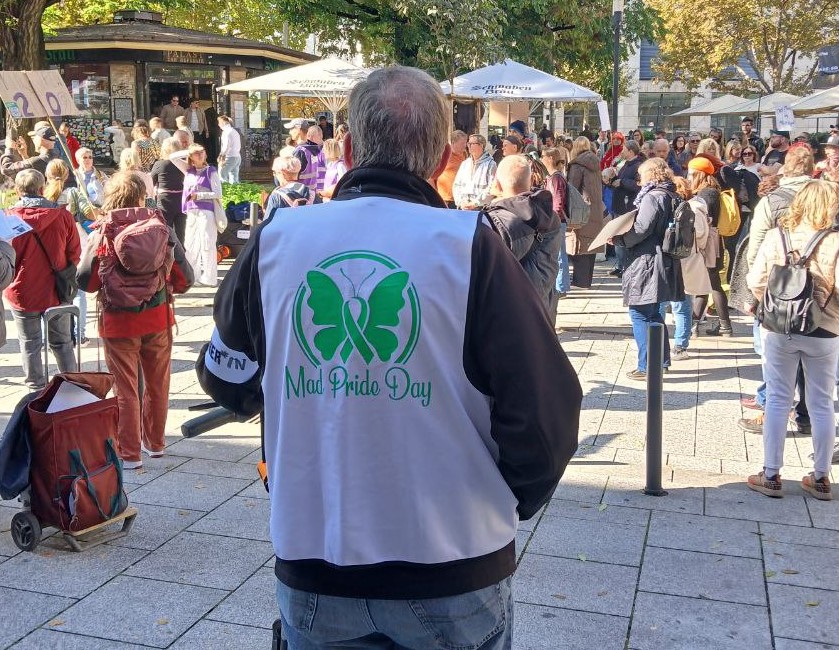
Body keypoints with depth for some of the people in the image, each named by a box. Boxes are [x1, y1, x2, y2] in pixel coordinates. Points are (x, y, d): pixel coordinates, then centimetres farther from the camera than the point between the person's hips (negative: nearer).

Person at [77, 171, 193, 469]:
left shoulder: (101, 234, -8)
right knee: (157, 384, 18)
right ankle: (155, 442, 32)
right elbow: (184, 278, -7)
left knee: (125, 389, 8)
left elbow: (86, 282, -9)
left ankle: (129, 453, 13)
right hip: (158, 319, 2)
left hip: (118, 322, -1)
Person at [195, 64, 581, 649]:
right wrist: (516, 502, 5)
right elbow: (546, 409, -15)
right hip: (455, 569, -1)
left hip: (310, 564, 2)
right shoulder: (470, 247, -14)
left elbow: (227, 381, 7)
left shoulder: (275, 240, -6)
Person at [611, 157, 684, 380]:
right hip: (665, 263, 9)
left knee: (640, 314, -4)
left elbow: (641, 229, -20)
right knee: (653, 313, 19)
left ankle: (647, 366, -3)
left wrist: (619, 239, -6)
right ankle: (662, 360, 26)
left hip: (646, 264, -9)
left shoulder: (652, 197, -14)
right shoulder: (672, 198, 14)